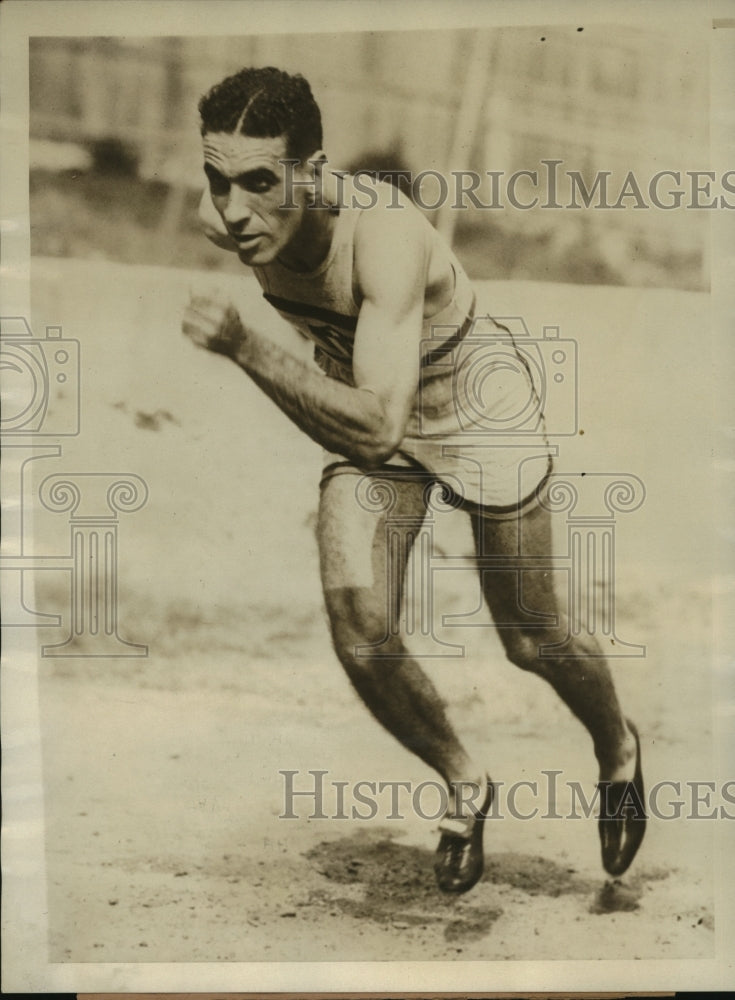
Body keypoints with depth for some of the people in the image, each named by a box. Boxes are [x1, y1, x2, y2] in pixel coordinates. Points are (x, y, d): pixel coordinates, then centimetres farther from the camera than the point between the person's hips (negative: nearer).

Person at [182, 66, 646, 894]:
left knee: (533, 645, 9)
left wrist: (245, 347, -53)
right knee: (361, 640, -12)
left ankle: (618, 751, 44)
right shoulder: (223, 222, -21)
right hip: (364, 409, 5)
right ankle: (464, 786, 18)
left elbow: (376, 429, -47)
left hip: (481, 416, -4)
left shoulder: (385, 235, -40)